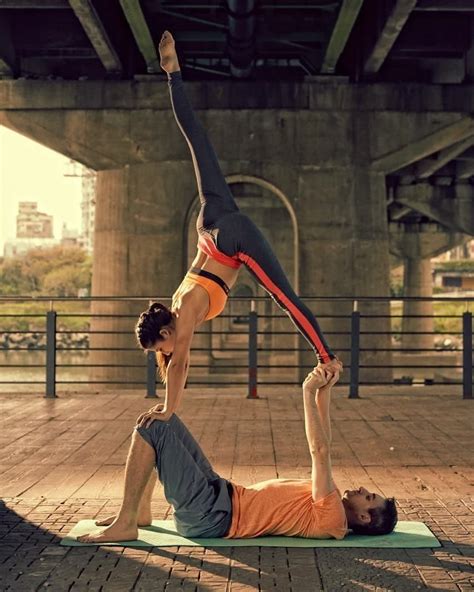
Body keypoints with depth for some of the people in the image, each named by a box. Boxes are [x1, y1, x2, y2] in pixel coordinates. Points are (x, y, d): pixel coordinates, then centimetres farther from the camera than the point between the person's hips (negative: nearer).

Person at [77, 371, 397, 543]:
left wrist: (310, 392, -24)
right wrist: (325, 393, 8)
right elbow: (322, 450, 15)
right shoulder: (329, 504, 13)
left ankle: (125, 524, -10)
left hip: (209, 515, -10)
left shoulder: (332, 520, -15)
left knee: (152, 428, -18)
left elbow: (321, 451, -22)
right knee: (159, 418, 9)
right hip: (224, 493, 10)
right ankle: (141, 511, 13)